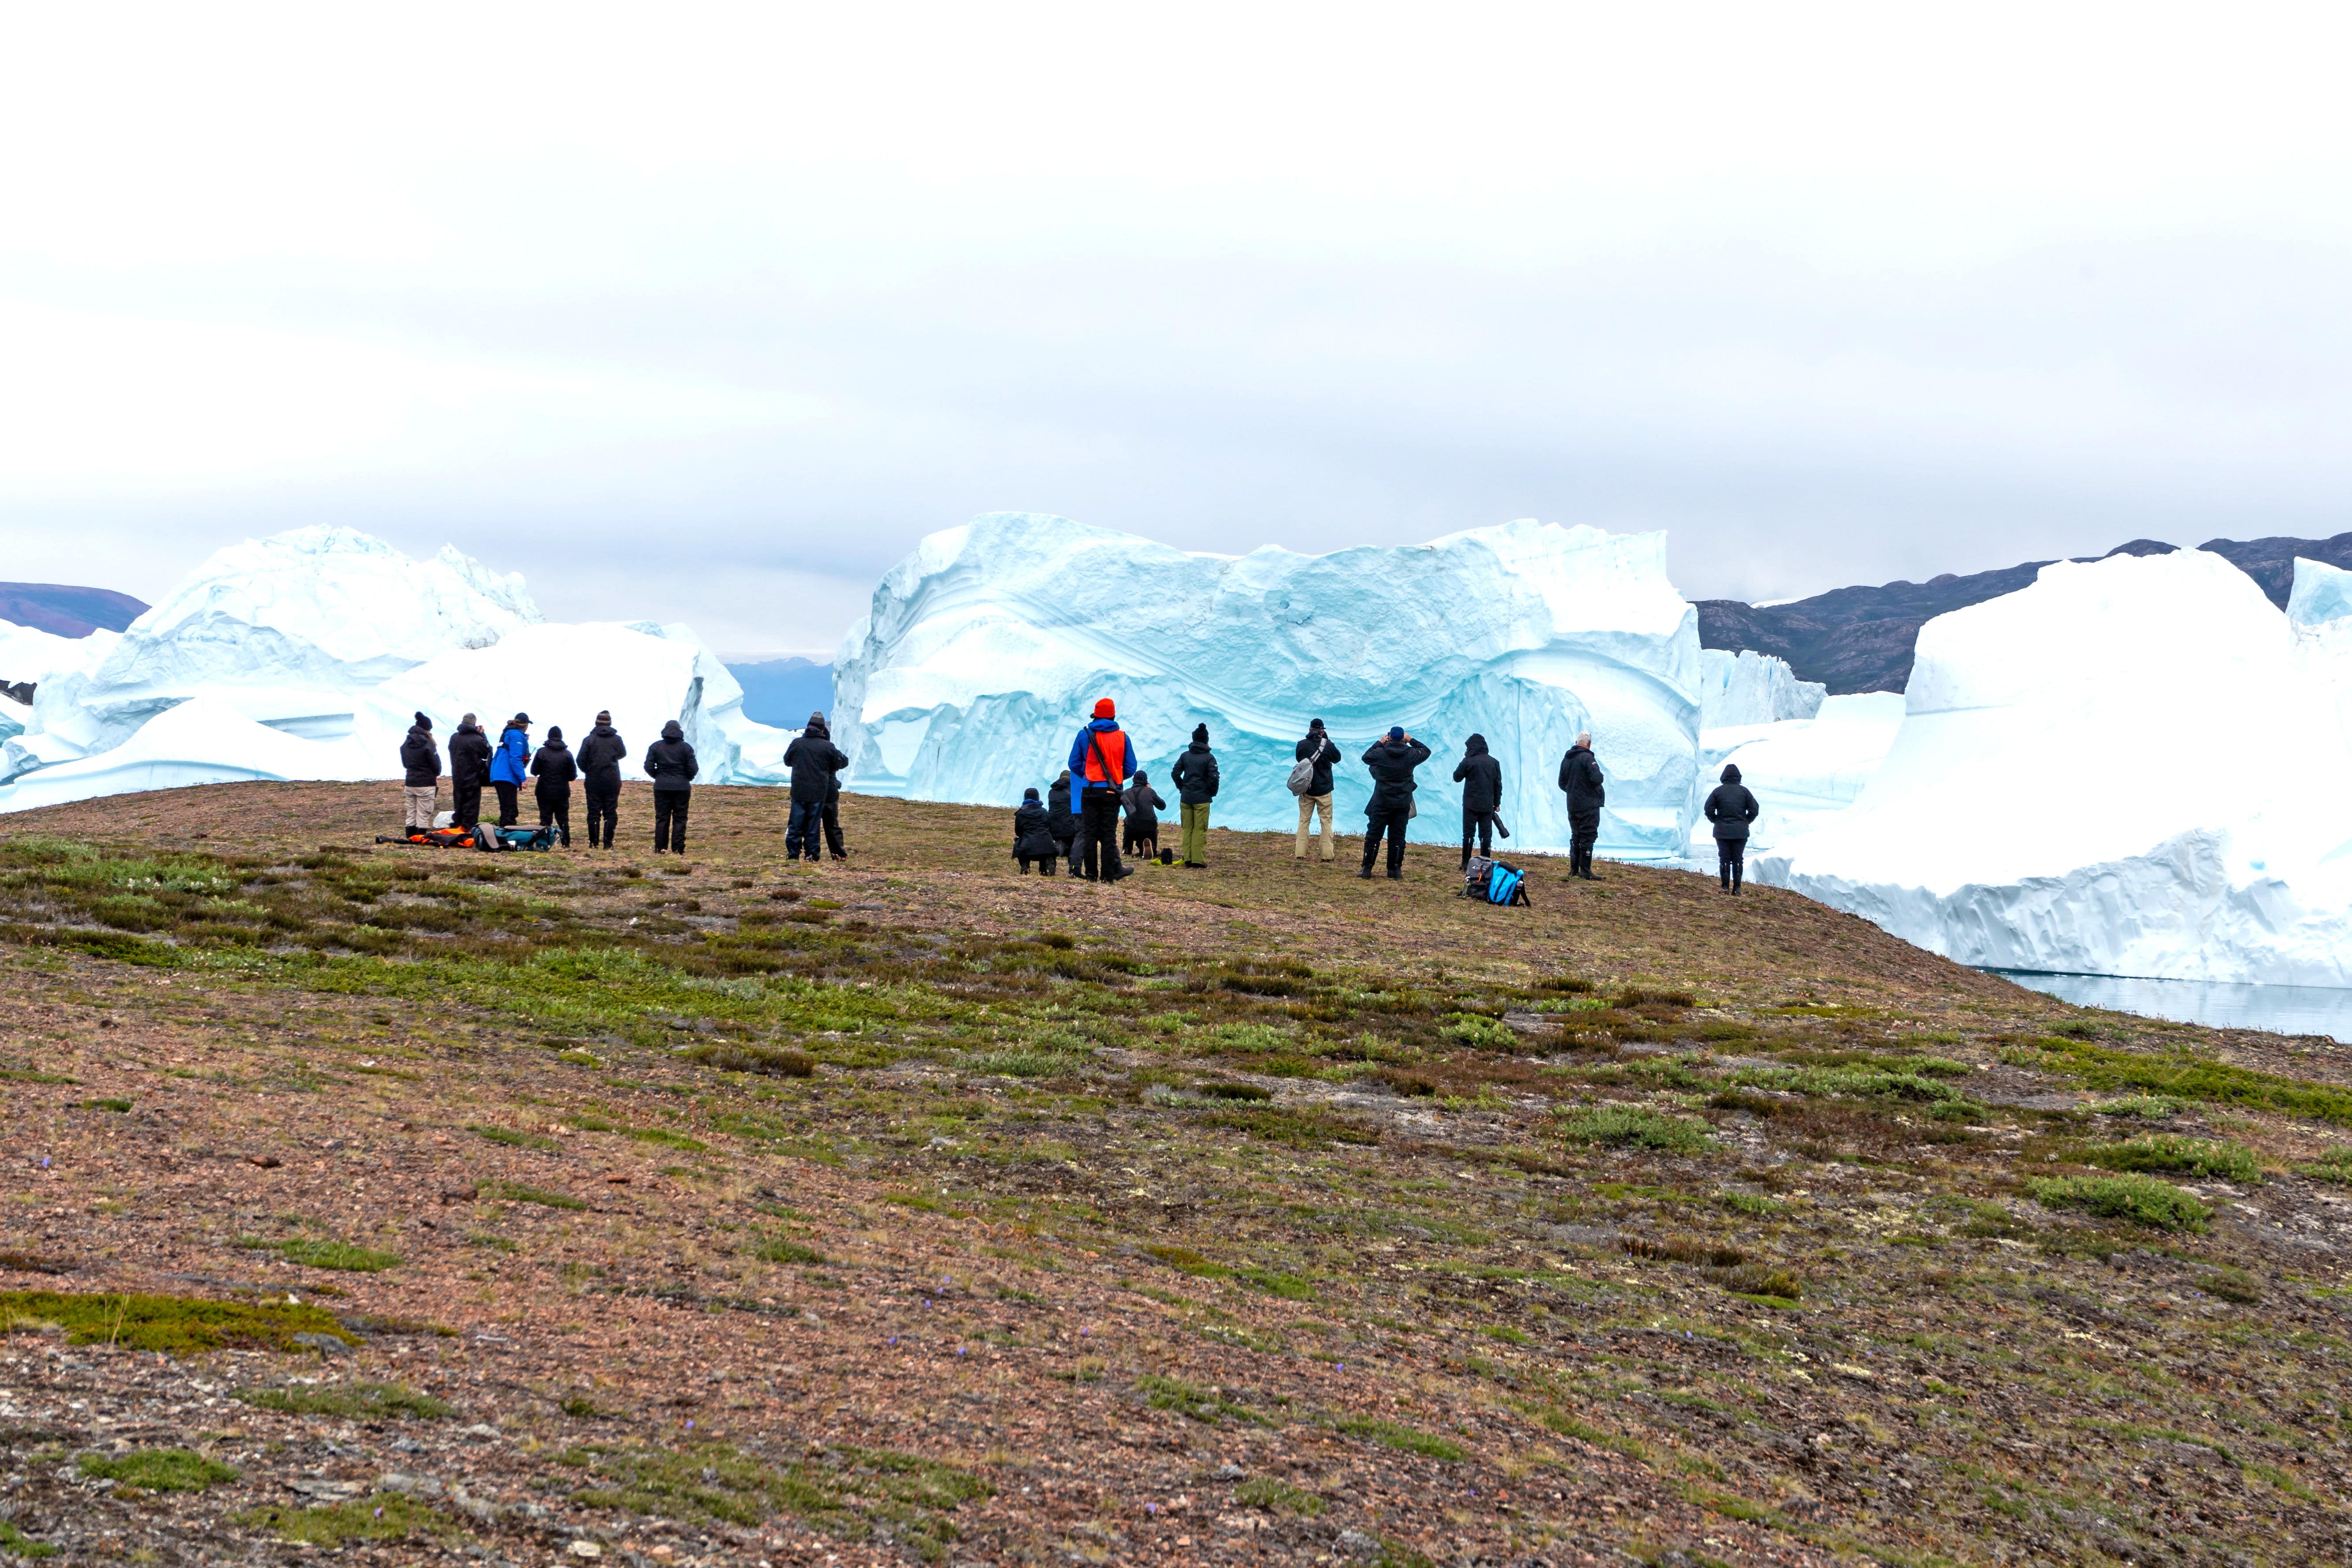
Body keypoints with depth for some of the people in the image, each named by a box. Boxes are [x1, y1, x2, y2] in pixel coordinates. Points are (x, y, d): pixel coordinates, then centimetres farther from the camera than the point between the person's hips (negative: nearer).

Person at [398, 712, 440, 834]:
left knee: (410, 816, 10)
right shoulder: (427, 745, -14)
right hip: (426, 785, -6)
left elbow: (405, 764, 15)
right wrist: (436, 775, 9)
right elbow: (436, 766, -9)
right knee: (423, 817, -1)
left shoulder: (405, 745, 6)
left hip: (409, 783, 6)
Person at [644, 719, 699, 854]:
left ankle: (660, 848, 5)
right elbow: (693, 768, -4)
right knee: (680, 819, 3)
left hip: (662, 787, 1)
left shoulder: (655, 747, 2)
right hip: (682, 787, -1)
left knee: (662, 818, 6)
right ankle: (678, 849, -1)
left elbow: (649, 767, -2)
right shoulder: (686, 748, -2)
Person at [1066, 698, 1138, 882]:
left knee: (1089, 833, 5)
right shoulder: (1122, 737, 2)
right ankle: (1109, 875, 1)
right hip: (1112, 791, 0)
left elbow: (1074, 764, 4)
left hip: (1090, 790, 0)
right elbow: (1131, 768, 6)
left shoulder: (1085, 734, 1)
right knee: (1109, 834, 3)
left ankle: (1091, 874, 3)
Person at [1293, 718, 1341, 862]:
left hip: (1306, 790, 2)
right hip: (1324, 791, -2)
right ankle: (1327, 855, 1)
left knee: (1304, 821, 11)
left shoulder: (1302, 745, -7)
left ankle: (1300, 854, 7)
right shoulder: (1328, 745, -12)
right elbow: (1337, 758, 7)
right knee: (1326, 822, 6)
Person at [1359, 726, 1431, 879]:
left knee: (1373, 835, 6)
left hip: (1381, 803, -1)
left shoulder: (1380, 753, -9)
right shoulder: (1411, 754, -5)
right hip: (1403, 804, 1)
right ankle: (1395, 870, 10)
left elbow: (1366, 757, 12)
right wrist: (1412, 741, 18)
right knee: (1398, 837, 8)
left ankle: (1367, 868, 7)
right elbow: (1426, 752, 15)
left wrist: (1379, 743, 18)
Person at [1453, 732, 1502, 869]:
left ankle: (1466, 863, 0)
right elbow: (1498, 785, 9)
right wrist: (1497, 803, 16)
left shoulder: (1468, 762, -10)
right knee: (1486, 834, 6)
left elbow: (1457, 778, 3)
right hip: (1488, 806, 4)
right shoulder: (1494, 763, 5)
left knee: (1468, 833, 2)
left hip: (1471, 804, -4)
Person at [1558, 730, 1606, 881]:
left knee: (1576, 836, 14)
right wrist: (1600, 777, -1)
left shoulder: (1566, 759, 11)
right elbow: (1597, 778, -22)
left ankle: (1574, 869, 15)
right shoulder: (1587, 758, -15)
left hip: (1572, 805, 8)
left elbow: (1562, 783, 17)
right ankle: (1585, 870, -9)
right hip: (1589, 805, -8)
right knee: (1588, 837, -5)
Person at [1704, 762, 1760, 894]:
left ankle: (1725, 887, -1)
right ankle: (1737, 887, 2)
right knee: (1738, 859, 6)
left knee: (1724, 859, 4)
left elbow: (1709, 810, -5)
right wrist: (1745, 821, 12)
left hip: (1722, 832, -1)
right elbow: (1755, 810, -2)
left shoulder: (1718, 791, -2)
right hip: (1740, 832, 1)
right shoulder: (1744, 791, 0)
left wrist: (1717, 822, 9)